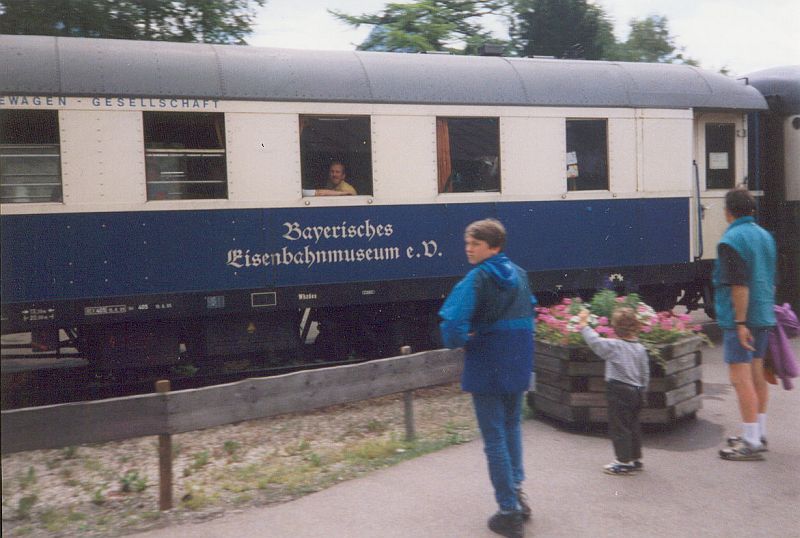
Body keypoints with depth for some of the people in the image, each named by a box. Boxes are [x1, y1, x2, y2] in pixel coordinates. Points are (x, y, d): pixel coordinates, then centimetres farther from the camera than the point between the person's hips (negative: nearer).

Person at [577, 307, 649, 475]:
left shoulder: (614, 346, -14)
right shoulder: (640, 348, 5)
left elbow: (595, 341, -16)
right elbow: (645, 374, 10)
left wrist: (584, 325, -5)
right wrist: (642, 393, 20)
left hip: (619, 391, -7)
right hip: (637, 392, 7)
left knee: (619, 427, 1)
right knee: (633, 425, 17)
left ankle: (624, 462, 5)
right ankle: (636, 459, 26)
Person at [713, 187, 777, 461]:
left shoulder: (731, 240, -14)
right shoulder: (765, 236, 12)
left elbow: (739, 285, -21)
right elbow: (771, 280, 18)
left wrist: (740, 322, -20)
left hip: (739, 318, -9)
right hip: (764, 316, 9)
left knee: (741, 378, -6)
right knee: (756, 374, 16)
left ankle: (751, 443, -5)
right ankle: (758, 435, 26)